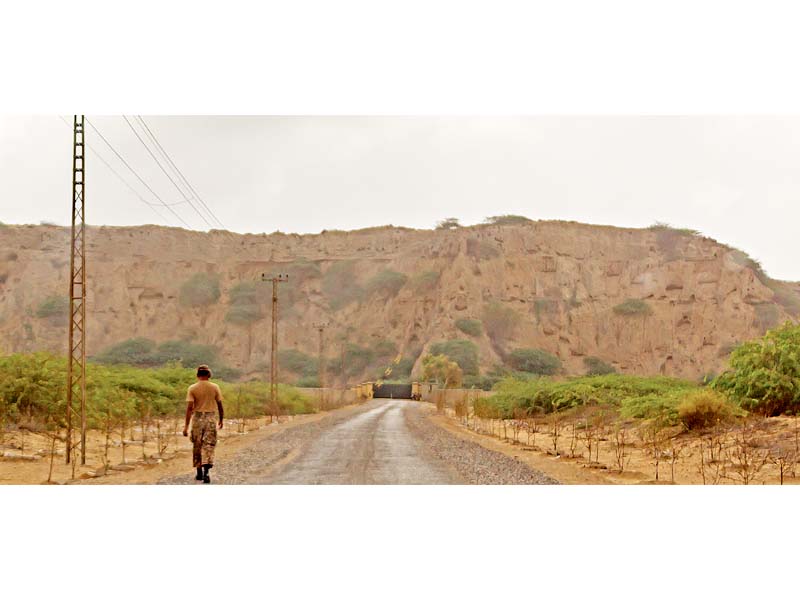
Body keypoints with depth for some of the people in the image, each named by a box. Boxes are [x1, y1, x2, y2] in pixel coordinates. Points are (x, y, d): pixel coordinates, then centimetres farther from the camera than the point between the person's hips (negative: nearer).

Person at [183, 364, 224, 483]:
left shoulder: (192, 388, -5)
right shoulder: (215, 387, -2)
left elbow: (189, 407, -10)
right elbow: (220, 405, 3)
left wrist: (186, 426, -9)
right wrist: (221, 419, 18)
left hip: (197, 418, 0)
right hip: (211, 418, 0)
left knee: (197, 446, 13)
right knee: (209, 445, 0)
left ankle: (199, 473, 20)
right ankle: (206, 472, -15)